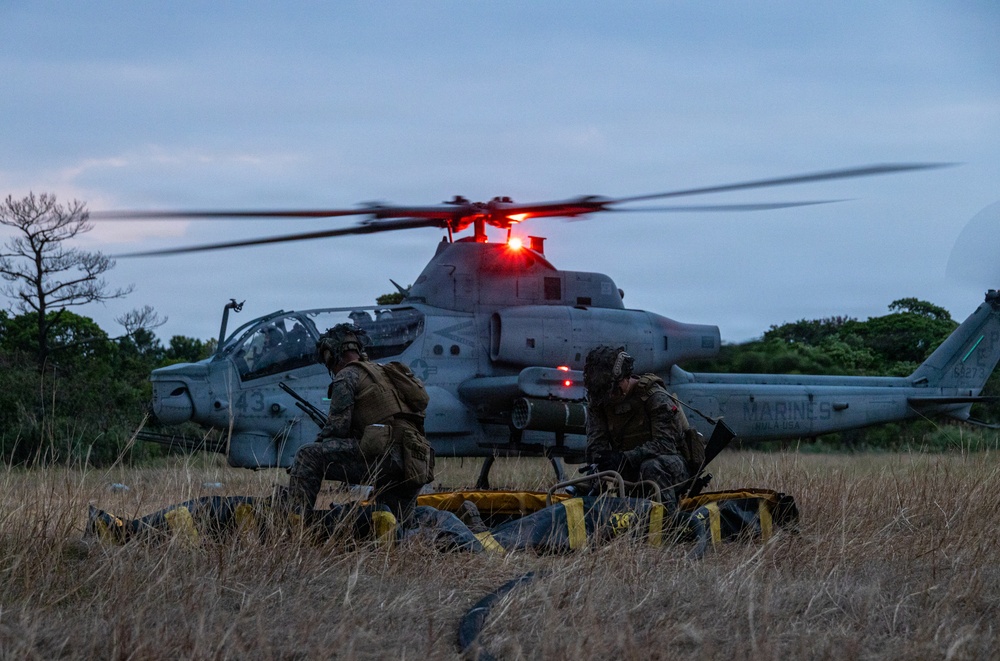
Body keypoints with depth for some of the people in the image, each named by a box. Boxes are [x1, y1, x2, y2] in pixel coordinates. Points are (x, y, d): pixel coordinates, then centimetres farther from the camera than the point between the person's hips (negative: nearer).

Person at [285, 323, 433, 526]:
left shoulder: (348, 375, 5)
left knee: (308, 457, -9)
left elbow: (337, 427, -4)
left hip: (385, 454, -8)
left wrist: (317, 444, 16)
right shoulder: (382, 372, 31)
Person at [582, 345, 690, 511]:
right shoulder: (597, 401, -2)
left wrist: (625, 458, -39)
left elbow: (665, 444, -27)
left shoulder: (655, 397, -18)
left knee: (651, 467, -38)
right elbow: (596, 444, -11)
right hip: (631, 472, 6)